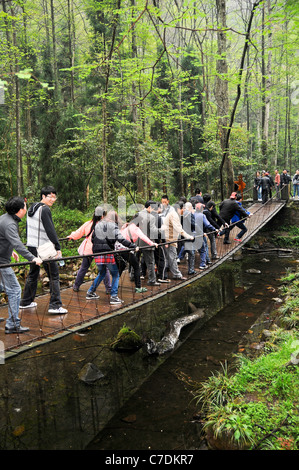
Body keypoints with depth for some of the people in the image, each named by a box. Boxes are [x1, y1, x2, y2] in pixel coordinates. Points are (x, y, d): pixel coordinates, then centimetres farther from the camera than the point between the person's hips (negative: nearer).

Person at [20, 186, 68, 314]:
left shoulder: (31, 208, 14)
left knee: (32, 274, 19)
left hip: (31, 247, 9)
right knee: (53, 275, -3)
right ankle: (55, 305, -5)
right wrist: (58, 248, -17)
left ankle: (25, 302, 28)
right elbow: (50, 230, -19)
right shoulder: (45, 209, -14)